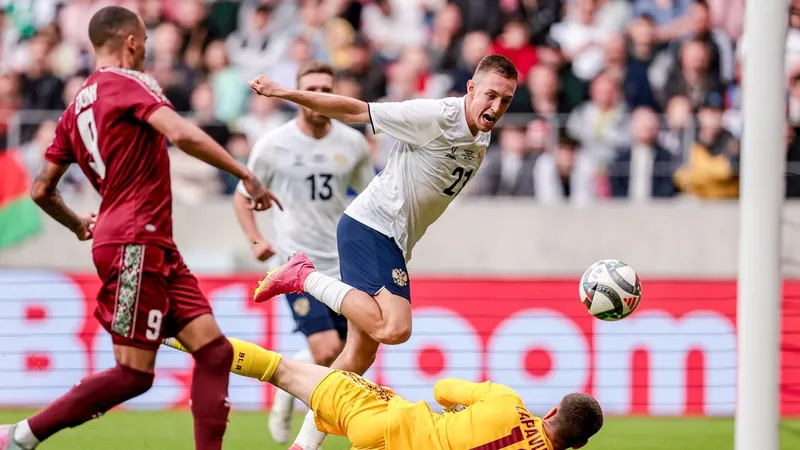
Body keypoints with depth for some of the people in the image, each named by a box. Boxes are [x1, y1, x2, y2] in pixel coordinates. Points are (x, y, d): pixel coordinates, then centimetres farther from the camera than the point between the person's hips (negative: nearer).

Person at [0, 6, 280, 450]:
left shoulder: (77, 107, 18)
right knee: (134, 373, -7)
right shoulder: (128, 84, -6)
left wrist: (78, 225, 37)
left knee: (214, 350, 1)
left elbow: (41, 189, 20)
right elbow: (181, 134, -24)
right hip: (134, 243, -9)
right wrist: (246, 175, -20)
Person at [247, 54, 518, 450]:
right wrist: (286, 93, -16)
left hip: (390, 243, 9)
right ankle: (306, 277, -11)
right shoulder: (435, 116, -16)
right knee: (394, 327, -27)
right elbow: (355, 111, -14)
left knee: (359, 357, 9)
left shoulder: (480, 142, 11)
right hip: (370, 228, -9)